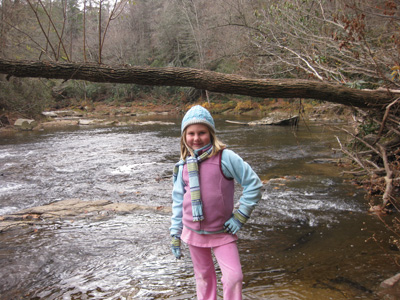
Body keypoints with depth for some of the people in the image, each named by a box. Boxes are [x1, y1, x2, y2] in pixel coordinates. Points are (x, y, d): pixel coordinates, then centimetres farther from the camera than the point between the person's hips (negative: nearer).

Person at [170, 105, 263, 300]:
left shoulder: (225, 157, -14)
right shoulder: (184, 165, 0)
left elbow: (253, 184, -9)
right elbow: (178, 201, 8)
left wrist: (240, 216, -10)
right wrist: (175, 234, 7)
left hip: (222, 232, -3)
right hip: (193, 232, 4)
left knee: (233, 276, -7)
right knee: (203, 276, 16)